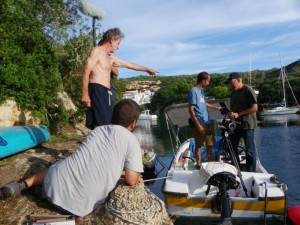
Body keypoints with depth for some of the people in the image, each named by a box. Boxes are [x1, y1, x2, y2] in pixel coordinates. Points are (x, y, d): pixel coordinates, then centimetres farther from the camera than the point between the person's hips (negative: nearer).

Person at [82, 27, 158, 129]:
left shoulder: (111, 58, 25)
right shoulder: (97, 51, 0)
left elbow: (129, 65, 35)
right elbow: (86, 72, -10)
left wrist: (147, 69, 42)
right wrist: (85, 94, -18)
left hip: (105, 93, 9)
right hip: (97, 91, -9)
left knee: (105, 125, 4)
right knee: (100, 125, -17)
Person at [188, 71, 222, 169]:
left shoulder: (201, 90, 12)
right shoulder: (193, 91, -15)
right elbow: (191, 109, -18)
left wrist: (216, 107, 37)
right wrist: (198, 125, -21)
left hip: (207, 123, 8)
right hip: (199, 124, -8)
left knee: (209, 145, 14)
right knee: (198, 146, 5)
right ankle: (199, 165, 17)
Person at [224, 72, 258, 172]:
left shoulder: (248, 90, -9)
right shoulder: (233, 93, 15)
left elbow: (254, 108, -15)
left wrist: (238, 114, -18)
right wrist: (230, 113, -1)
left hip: (247, 125, -8)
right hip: (236, 124, 8)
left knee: (249, 150, 1)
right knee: (232, 147, 11)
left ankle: (251, 172, 12)